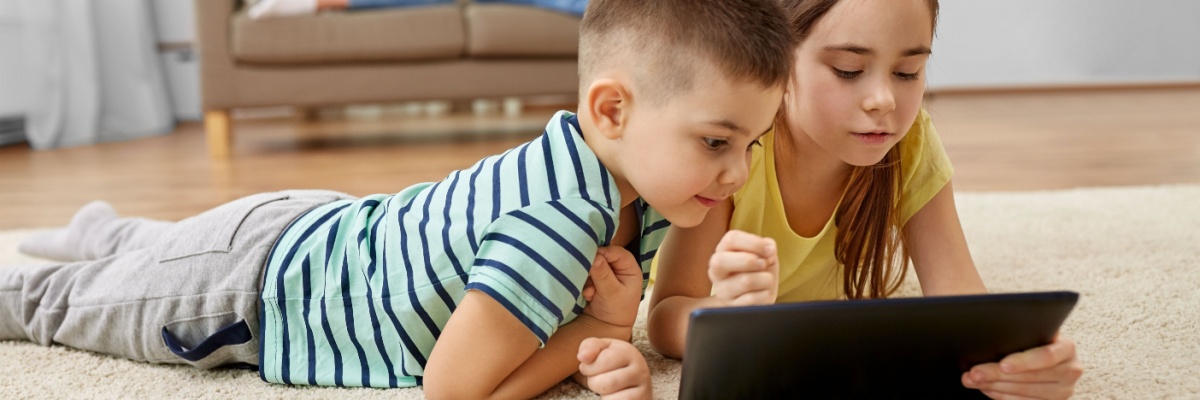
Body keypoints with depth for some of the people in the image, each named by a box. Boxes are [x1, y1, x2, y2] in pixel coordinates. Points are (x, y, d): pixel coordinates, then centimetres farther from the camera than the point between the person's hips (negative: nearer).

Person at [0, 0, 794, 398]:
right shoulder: (559, 219, -42)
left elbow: (595, 312, -4)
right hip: (251, 286, -6)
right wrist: (597, 330, -28)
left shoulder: (641, 199, -15)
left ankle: (107, 231, 64)